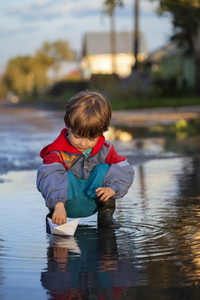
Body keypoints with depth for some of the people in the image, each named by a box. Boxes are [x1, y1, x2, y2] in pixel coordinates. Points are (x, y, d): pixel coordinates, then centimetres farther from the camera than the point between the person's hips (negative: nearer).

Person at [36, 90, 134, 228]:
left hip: (91, 203, 3)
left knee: (104, 169, -17)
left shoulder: (105, 149, -6)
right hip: (69, 203, -3)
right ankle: (54, 216, -19)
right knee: (66, 176, -29)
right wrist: (58, 204, -49)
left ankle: (106, 214, -12)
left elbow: (125, 170, -7)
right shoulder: (59, 151, -18)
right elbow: (50, 177, -33)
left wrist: (112, 188, -27)